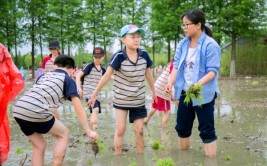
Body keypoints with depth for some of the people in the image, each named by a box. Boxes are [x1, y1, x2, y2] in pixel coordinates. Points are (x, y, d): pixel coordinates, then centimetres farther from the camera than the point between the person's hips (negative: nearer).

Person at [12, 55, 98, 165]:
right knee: (64, 134, 17)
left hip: (18, 110, 7)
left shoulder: (44, 75, 30)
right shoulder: (68, 80, 13)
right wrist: (88, 131, 11)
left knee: (39, 146, 23)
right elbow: (79, 109, 7)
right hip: (36, 112, -6)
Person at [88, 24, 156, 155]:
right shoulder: (119, 56, -19)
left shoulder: (144, 54, -8)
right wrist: (94, 94, -12)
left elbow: (148, 74, 7)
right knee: (120, 129, 2)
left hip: (138, 100, 3)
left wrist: (153, 91, 17)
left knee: (139, 130, 6)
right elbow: (106, 76, -15)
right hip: (121, 99, -3)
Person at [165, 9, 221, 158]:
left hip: (204, 94, -6)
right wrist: (171, 82, -14)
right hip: (185, 92, 7)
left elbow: (213, 71, -18)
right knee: (182, 127, 16)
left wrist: (199, 84, -35)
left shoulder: (210, 45, -15)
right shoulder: (182, 44, 4)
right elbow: (176, 66, 4)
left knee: (207, 129, 1)